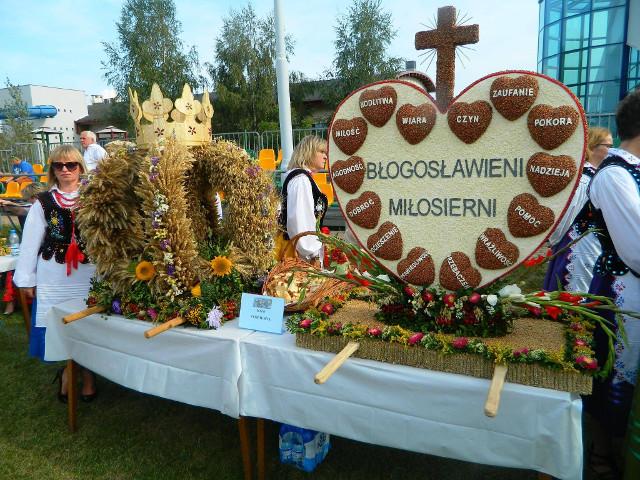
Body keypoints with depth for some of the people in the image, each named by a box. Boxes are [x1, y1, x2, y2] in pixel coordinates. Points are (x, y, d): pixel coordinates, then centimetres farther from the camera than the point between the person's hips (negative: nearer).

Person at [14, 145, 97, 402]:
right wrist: (26, 279, 4)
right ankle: (68, 370, 29)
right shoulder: (43, 202, 3)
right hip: (54, 275, 1)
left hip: (89, 273, -1)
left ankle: (87, 373, 26)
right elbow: (30, 242, 5)